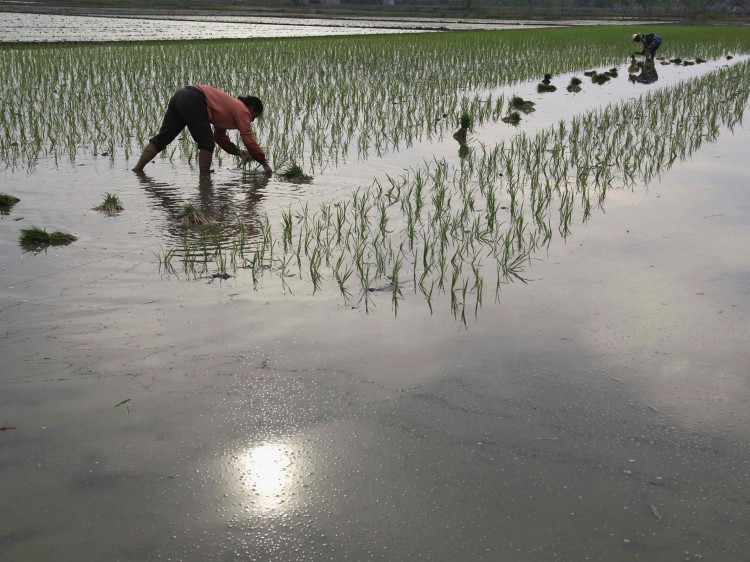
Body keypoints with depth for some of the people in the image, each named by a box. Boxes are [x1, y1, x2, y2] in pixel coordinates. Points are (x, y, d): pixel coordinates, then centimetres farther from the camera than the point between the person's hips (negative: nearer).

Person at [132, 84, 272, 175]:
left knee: (162, 138, 9)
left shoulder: (230, 107, 31)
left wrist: (238, 152, 30)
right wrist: (264, 163, 6)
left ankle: (137, 169, 9)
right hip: (194, 101, -9)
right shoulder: (242, 111, 6)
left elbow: (220, 138, 36)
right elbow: (249, 140, -1)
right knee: (207, 144, 0)